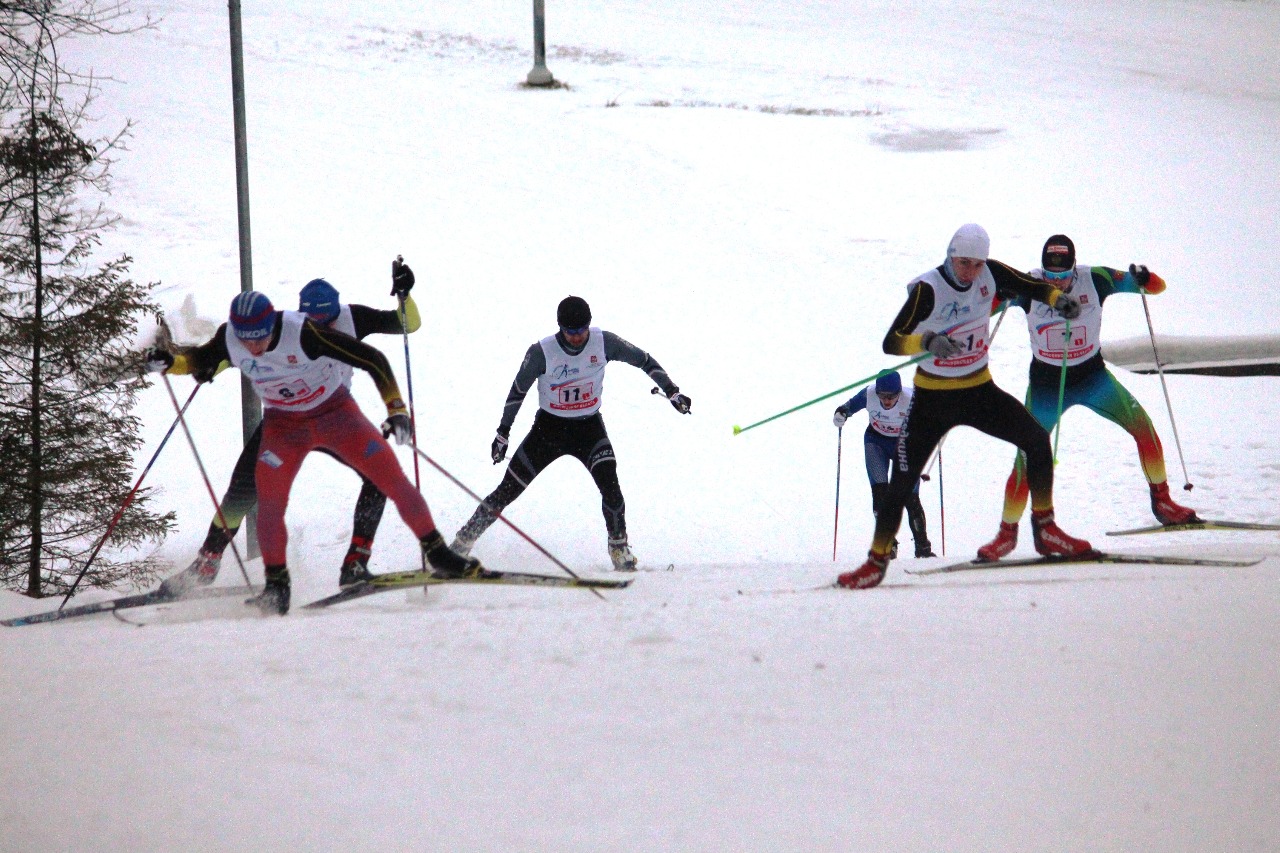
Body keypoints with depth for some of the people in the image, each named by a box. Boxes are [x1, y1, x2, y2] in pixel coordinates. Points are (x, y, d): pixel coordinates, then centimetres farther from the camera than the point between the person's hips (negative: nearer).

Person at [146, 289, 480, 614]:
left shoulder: (303, 333, -31)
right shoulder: (229, 340, -19)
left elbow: (372, 359, -27)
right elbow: (199, 361, 4)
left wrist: (396, 409, -32)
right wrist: (169, 362, -16)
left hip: (335, 413, -3)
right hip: (283, 425, 3)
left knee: (392, 477, -8)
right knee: (269, 496, -16)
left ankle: (437, 553, 7)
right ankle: (276, 586, -4)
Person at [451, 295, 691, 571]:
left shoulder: (603, 342, -15)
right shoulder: (542, 352, -19)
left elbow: (643, 360, -1)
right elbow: (518, 390, -5)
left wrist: (672, 392, -2)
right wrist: (503, 432, -3)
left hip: (589, 427, 0)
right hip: (548, 427, 0)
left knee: (609, 484, -25)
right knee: (508, 490, 0)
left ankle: (619, 548, -7)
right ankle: (463, 541, 16)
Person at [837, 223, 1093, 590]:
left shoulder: (990, 274, -9)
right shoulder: (928, 289, -22)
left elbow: (1031, 286, 6)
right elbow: (891, 342, -31)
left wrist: (1059, 299, -16)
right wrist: (928, 342, -50)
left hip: (979, 391, 4)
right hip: (933, 398, -4)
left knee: (1036, 440, -12)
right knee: (901, 483, -5)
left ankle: (1045, 531, 1)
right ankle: (877, 561, 10)